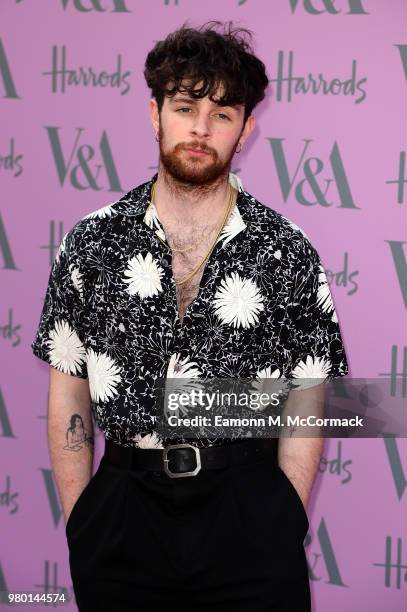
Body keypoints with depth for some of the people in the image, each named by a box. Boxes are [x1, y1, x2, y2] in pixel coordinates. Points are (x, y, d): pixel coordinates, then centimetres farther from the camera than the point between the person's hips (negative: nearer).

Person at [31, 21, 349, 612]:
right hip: (122, 512, 1)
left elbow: (305, 403, 3)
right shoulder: (91, 242, 2)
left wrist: (287, 526, -2)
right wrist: (78, 520, 2)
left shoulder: (287, 252, 0)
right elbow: (68, 392, 5)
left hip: (249, 512, -1)